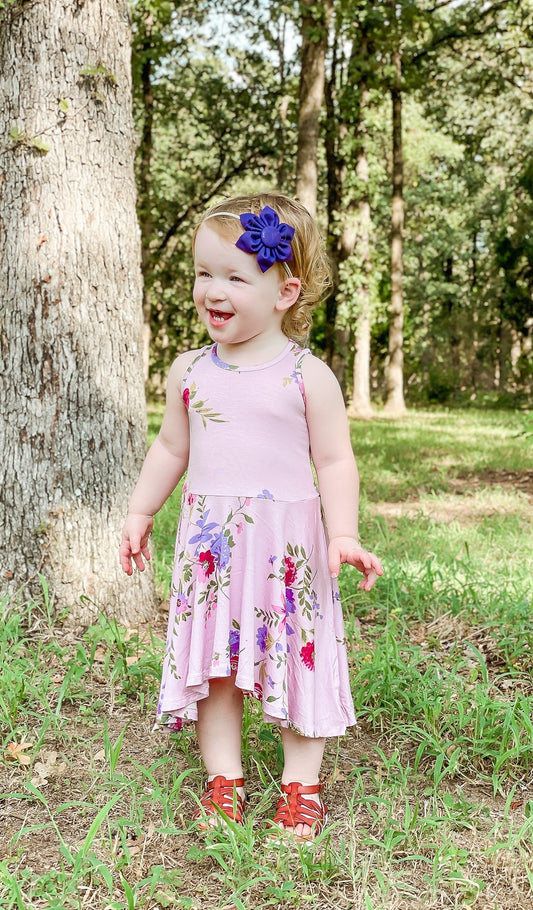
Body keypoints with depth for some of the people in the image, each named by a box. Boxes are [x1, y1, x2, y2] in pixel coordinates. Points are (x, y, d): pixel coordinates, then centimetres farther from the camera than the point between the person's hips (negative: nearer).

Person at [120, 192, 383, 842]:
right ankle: (223, 781, 23)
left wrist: (343, 536, -14)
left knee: (297, 658, 5)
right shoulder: (189, 371, 5)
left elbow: (335, 461, -5)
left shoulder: (307, 375, -6)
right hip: (209, 539, 3)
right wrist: (140, 513, 16)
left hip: (287, 539, -3)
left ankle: (301, 786, 21)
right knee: (213, 660, 7)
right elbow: (171, 448, 16)